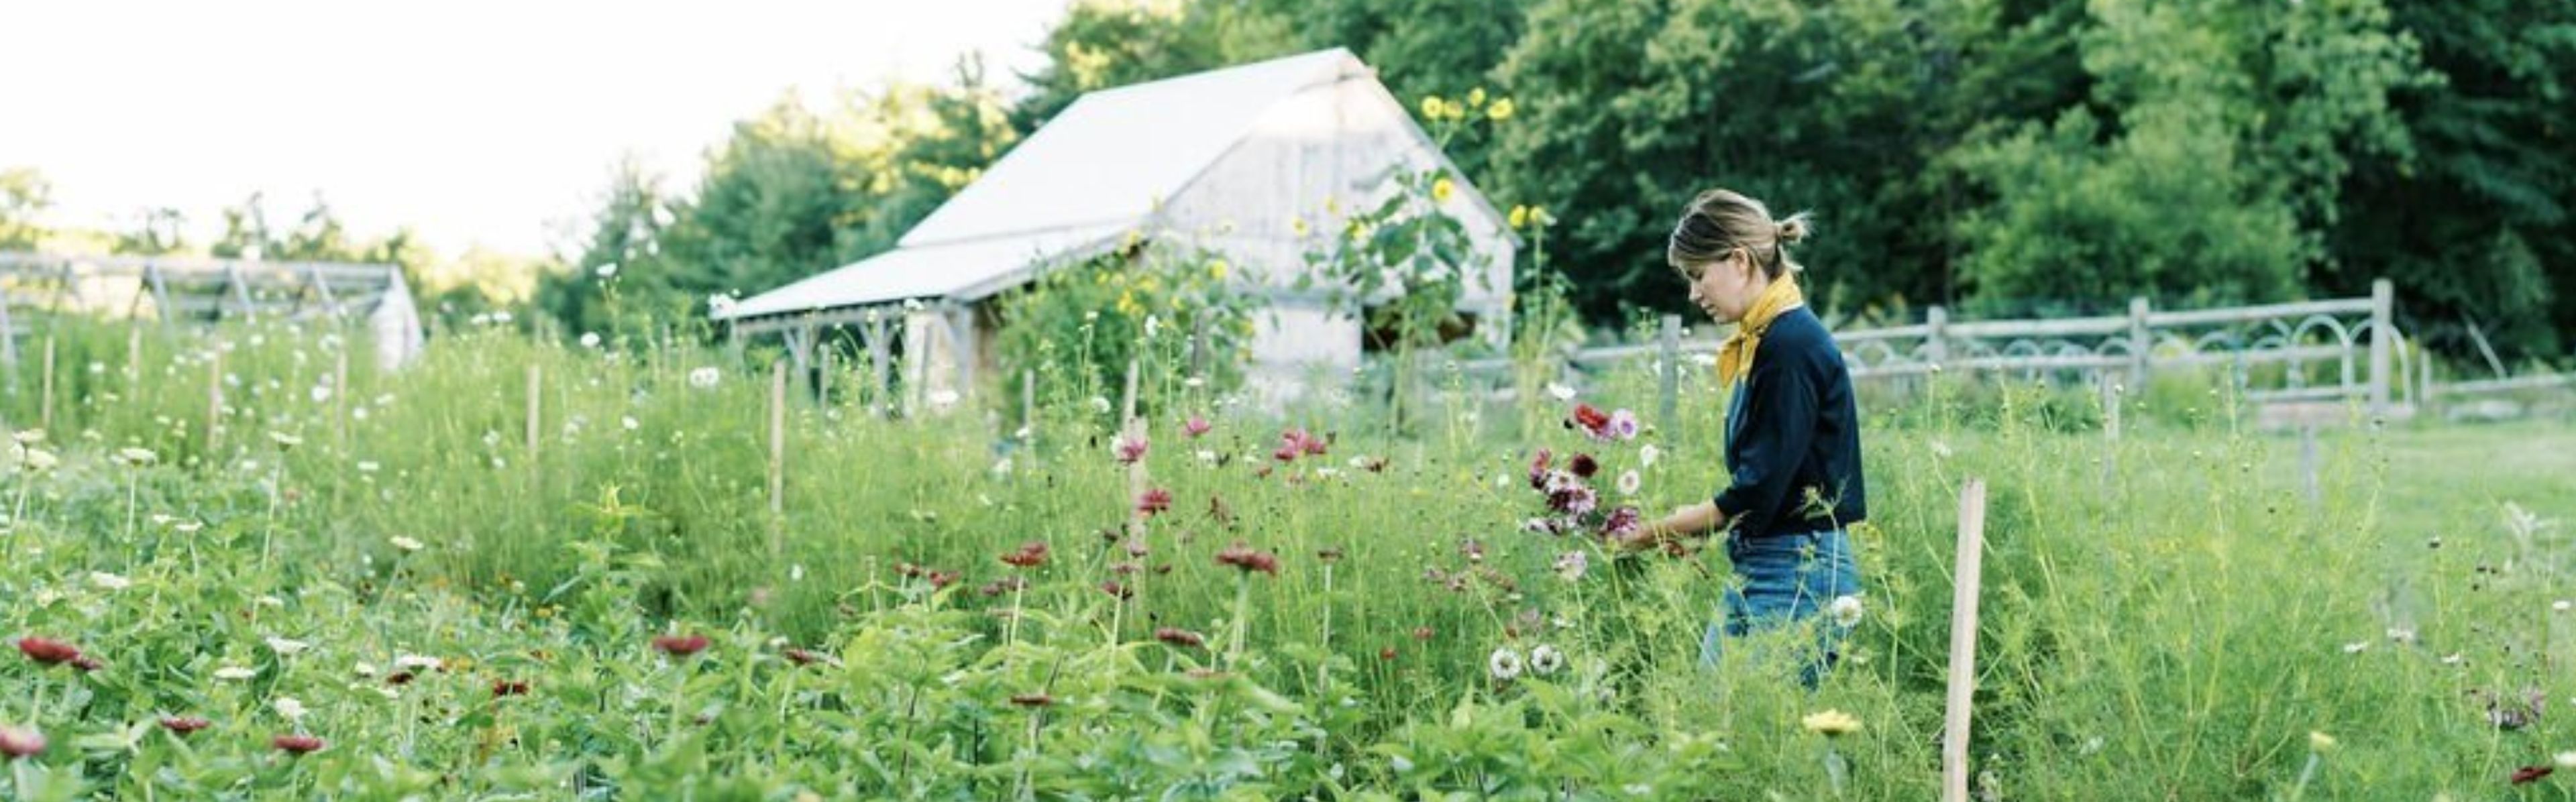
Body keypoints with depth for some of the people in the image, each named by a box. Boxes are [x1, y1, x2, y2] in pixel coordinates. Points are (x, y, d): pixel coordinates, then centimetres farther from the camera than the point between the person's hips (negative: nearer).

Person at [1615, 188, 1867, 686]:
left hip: (1799, 575, -9)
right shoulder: (1760, 342, 12)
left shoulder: (1792, 344, -16)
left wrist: (1655, 532, -11)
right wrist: (1678, 527, 6)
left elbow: (1758, 493, -18)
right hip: (1756, 570, 9)